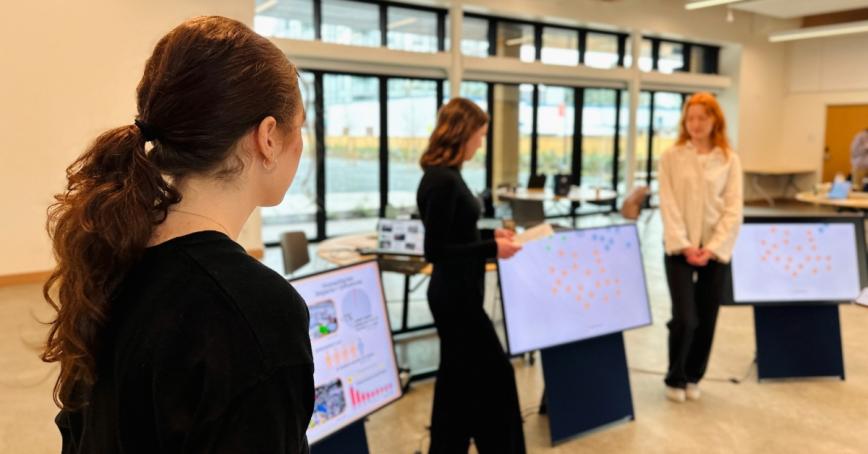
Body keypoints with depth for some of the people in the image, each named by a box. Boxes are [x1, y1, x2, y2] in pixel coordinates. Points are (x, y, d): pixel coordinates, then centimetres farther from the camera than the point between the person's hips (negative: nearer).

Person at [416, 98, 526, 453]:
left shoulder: (444, 175, 8)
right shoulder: (442, 180, -21)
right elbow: (435, 250, -22)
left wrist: (490, 235, 12)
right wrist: (492, 249, -20)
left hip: (455, 293, 10)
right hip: (456, 295, -10)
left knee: (458, 378, 18)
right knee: (494, 374, 4)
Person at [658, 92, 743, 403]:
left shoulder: (729, 159, 3)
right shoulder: (671, 157, 0)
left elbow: (733, 209, -2)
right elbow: (668, 205, -6)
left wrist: (712, 248, -12)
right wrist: (684, 246, -14)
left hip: (715, 249, 2)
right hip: (680, 247, -2)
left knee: (706, 319, 7)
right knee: (685, 318, -7)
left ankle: (693, 377, 27)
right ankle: (675, 378, 15)